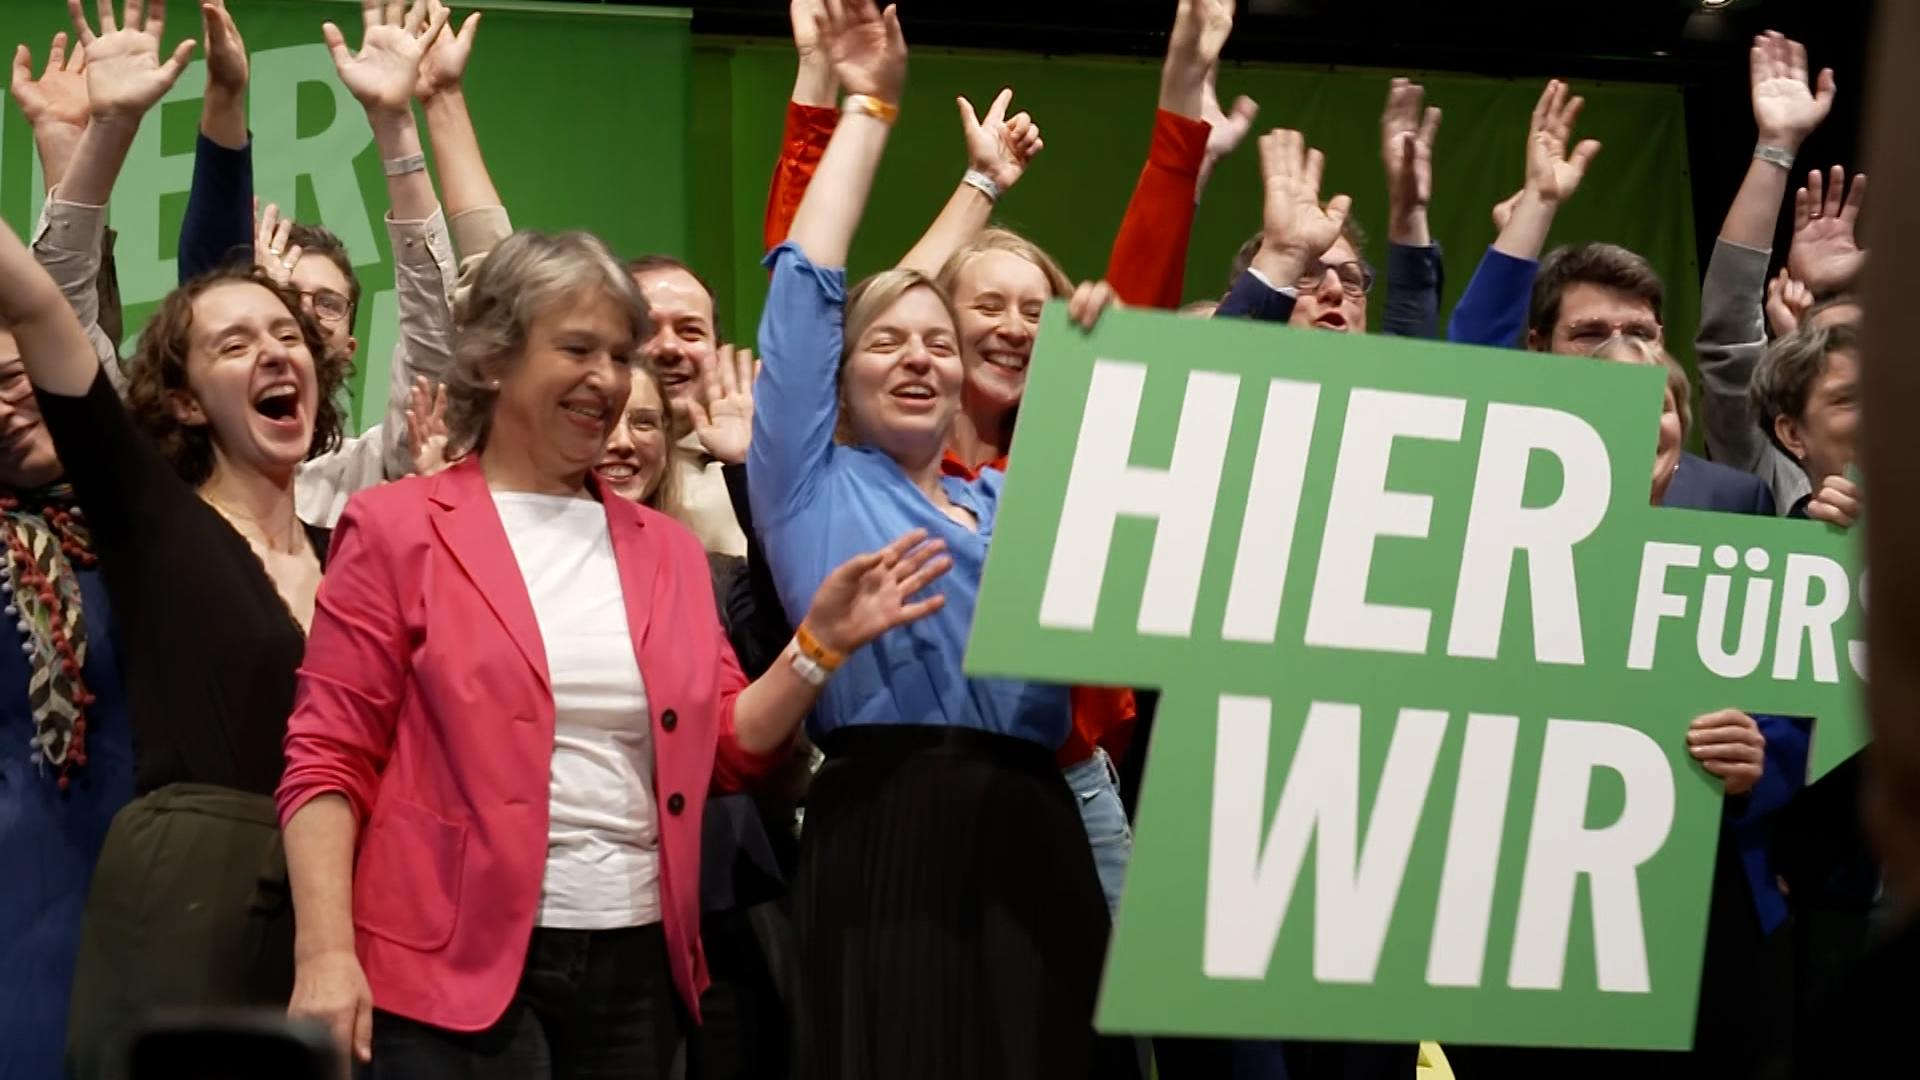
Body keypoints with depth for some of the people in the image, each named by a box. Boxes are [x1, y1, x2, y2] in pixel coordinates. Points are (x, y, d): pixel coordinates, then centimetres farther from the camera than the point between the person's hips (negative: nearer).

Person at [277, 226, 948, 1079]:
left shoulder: (665, 550, 15)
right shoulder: (399, 529, 1)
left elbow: (726, 748, 14)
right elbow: (328, 756, -3)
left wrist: (820, 644, -1)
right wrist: (326, 953, -13)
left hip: (637, 966, 5)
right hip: (457, 965, -5)